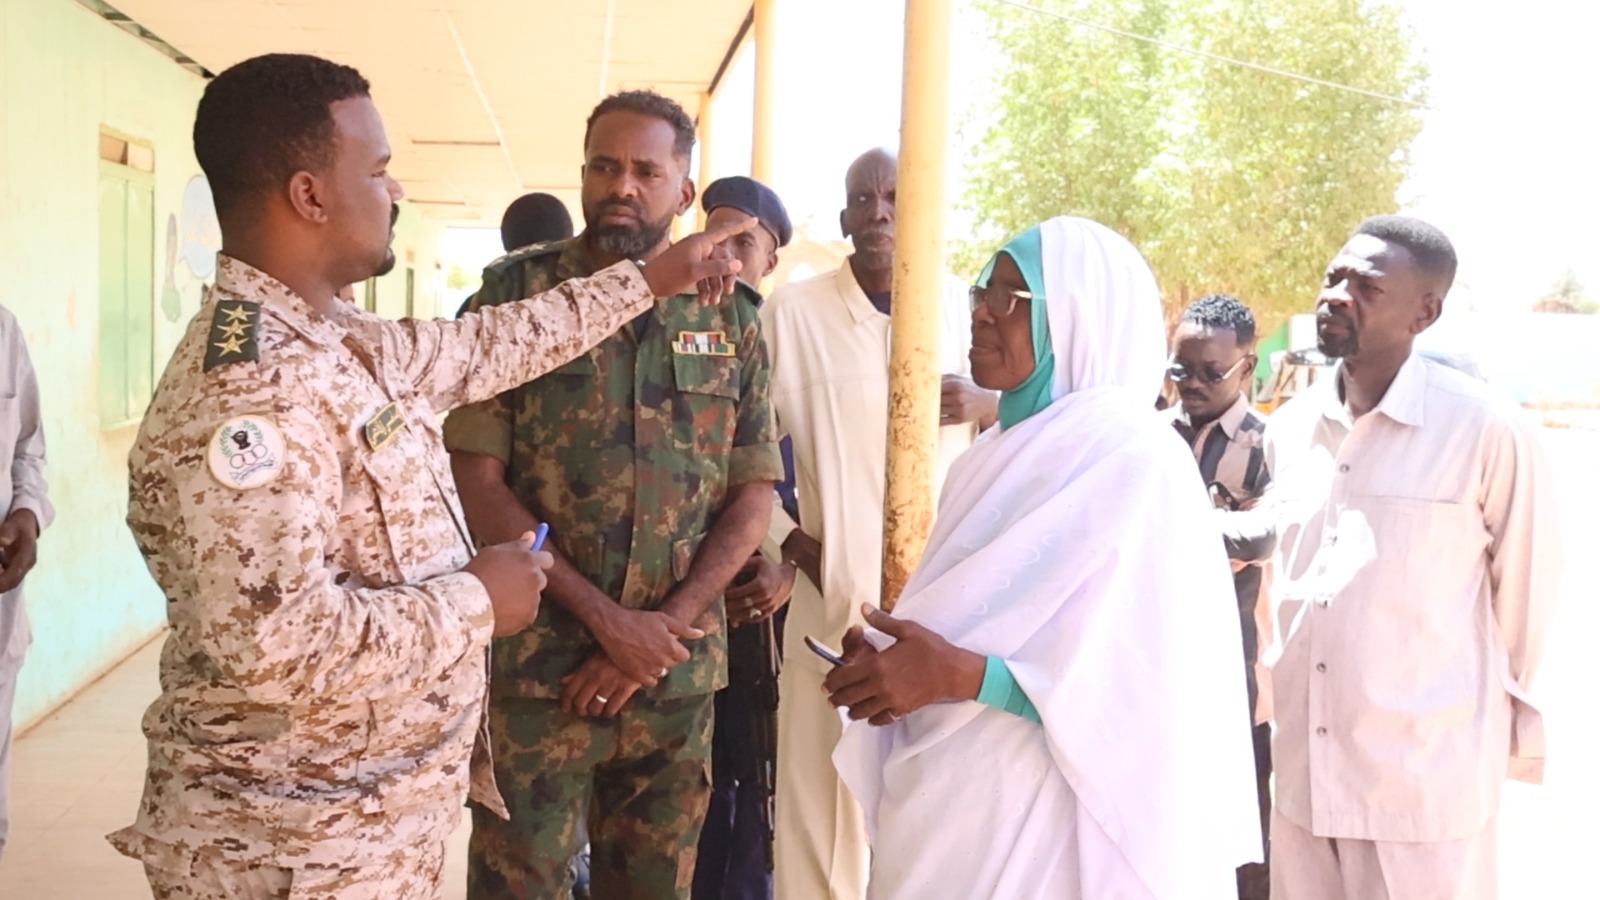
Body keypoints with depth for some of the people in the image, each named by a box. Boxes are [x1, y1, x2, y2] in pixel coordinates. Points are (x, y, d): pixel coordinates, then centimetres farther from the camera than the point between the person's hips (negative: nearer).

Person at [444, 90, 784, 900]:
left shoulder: (730, 317, 6)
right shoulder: (516, 295, -3)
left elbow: (754, 493, 4)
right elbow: (478, 482, -8)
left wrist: (667, 625, -10)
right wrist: (605, 618, -14)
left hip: (678, 676, 3)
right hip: (535, 667, -2)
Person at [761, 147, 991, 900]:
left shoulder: (969, 307, 7)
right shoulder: (793, 311, 0)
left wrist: (984, 405, -8)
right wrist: (789, 541, -4)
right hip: (837, 594, -2)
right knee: (828, 795, 1)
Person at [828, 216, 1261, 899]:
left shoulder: (1137, 465, -15)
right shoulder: (997, 456, 8)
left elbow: (1154, 693, -19)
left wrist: (960, 674, -23)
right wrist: (890, 658, -4)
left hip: (1038, 831, -7)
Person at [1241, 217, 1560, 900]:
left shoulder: (1487, 430, -12)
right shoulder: (1288, 428, 4)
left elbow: (1527, 590, -2)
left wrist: (1522, 738, 5)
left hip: (1427, 779, -5)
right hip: (1301, 771, 5)